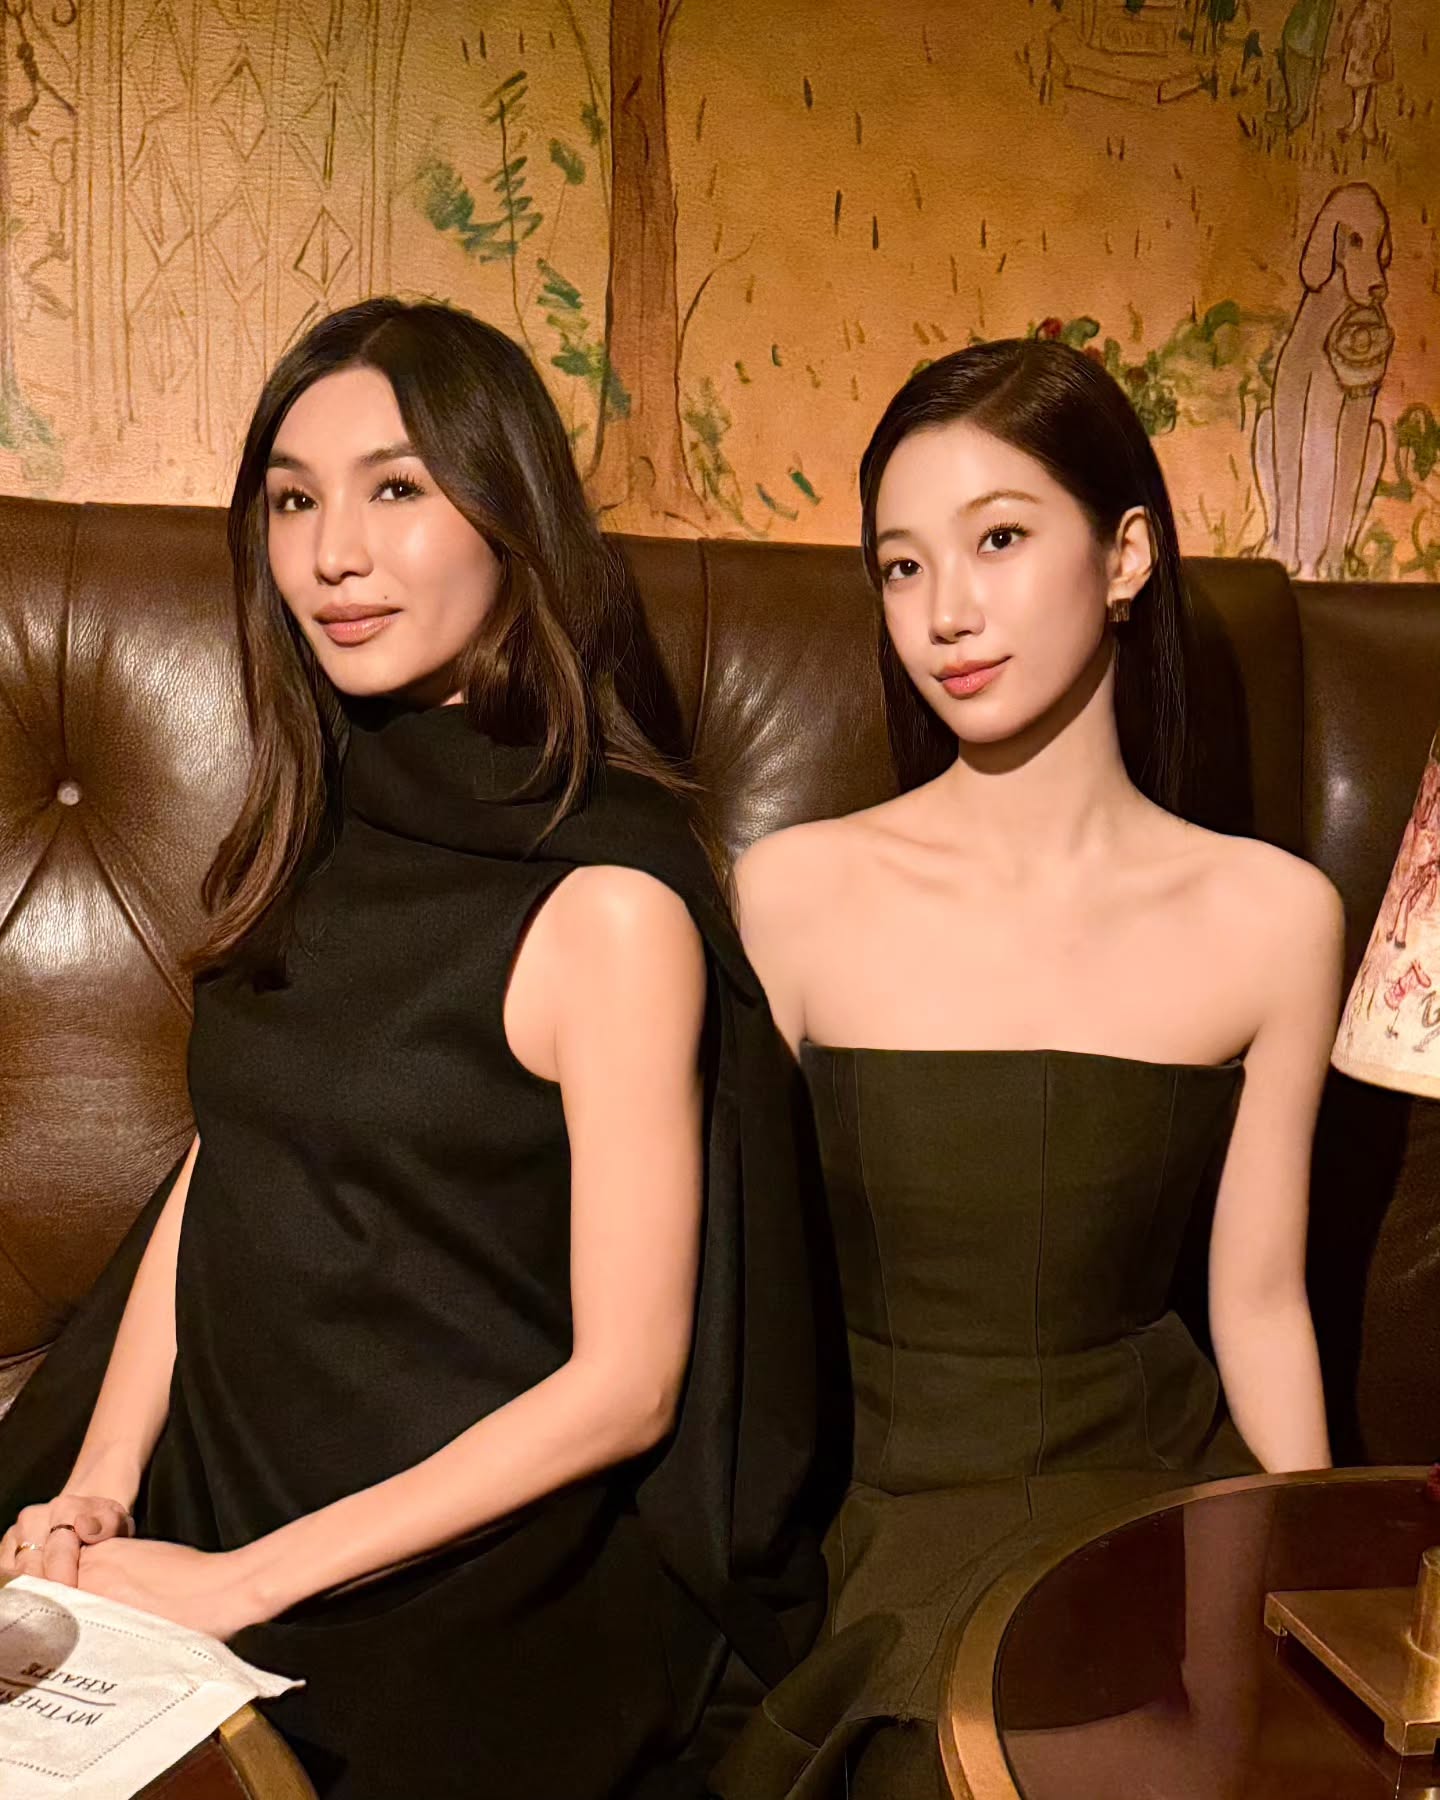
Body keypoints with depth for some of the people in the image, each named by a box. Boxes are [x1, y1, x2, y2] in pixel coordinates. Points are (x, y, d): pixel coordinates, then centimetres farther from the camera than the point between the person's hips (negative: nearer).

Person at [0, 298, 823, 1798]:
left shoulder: (611, 904, -17)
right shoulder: (318, 836, 5)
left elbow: (625, 1386, -15)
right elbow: (209, 1180, 9)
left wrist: (243, 1581, -14)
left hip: (467, 1555, -5)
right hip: (207, 1484, 5)